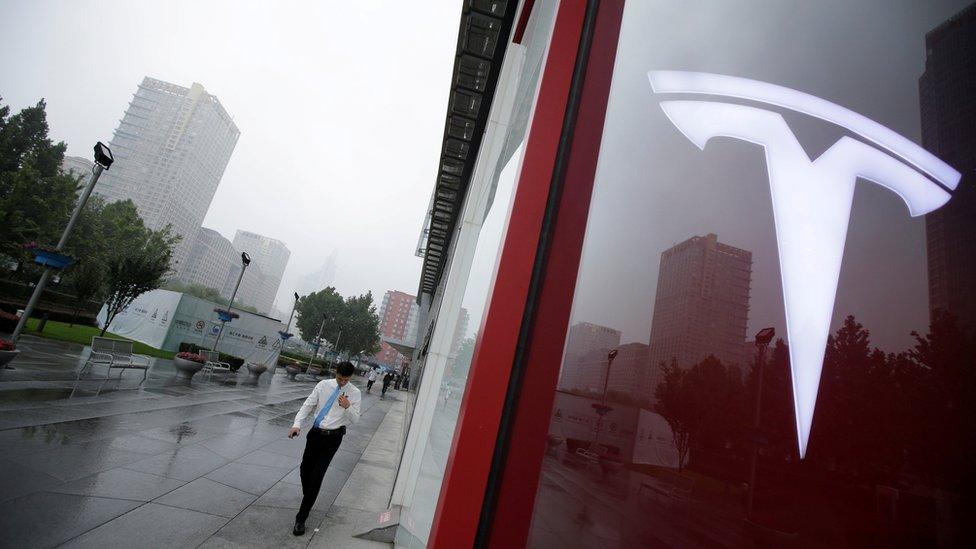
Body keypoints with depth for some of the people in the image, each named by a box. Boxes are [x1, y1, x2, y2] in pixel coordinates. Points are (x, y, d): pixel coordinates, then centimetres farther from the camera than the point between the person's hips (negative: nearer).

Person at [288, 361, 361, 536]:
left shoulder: (354, 393, -7)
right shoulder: (324, 384, -2)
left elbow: (355, 419, -5)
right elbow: (308, 405, -2)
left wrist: (348, 407, -25)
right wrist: (297, 424, -17)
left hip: (332, 437, -3)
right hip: (315, 432, 3)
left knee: (317, 476, -5)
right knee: (305, 469, 15)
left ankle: (301, 518, 5)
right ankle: (308, 497, 44)